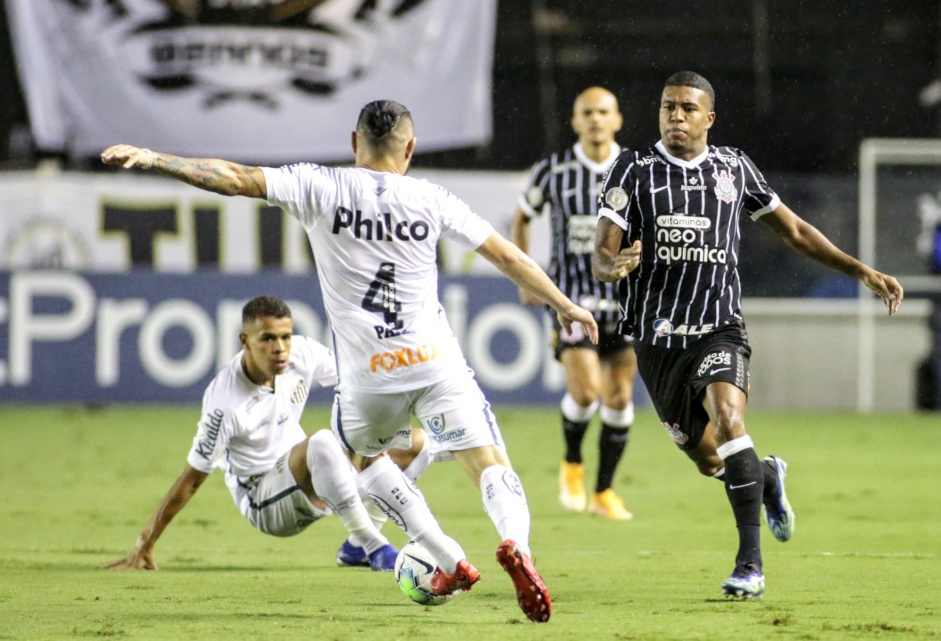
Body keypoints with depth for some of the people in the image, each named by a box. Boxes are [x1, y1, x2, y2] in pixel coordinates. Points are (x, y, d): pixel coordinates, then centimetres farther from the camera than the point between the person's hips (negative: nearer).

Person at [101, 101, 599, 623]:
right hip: (436, 363, 0)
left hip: (367, 375, 0)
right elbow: (505, 254, 11)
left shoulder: (321, 187, 0)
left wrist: (150, 158, -6)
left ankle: (450, 562, 19)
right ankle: (516, 541, -35)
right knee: (491, 466, -2)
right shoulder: (431, 200, 5)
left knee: (364, 454, 28)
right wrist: (564, 304, 24)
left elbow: (236, 179, -7)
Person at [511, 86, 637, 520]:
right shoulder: (552, 171, -2)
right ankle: (572, 464, 12)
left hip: (623, 293, 2)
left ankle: (604, 492, 14)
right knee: (585, 390, -17)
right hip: (572, 293, -2)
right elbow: (522, 216, 14)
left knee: (619, 396, 0)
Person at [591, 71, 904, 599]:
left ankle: (751, 563, -26)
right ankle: (767, 478, 43)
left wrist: (863, 271, 10)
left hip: (719, 327, -1)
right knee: (707, 459, 6)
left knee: (728, 415, -28)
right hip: (659, 333, 1)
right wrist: (615, 265, -30)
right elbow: (601, 257, -5)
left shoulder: (734, 168, 5)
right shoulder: (634, 169, 0)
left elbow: (794, 230, 15)